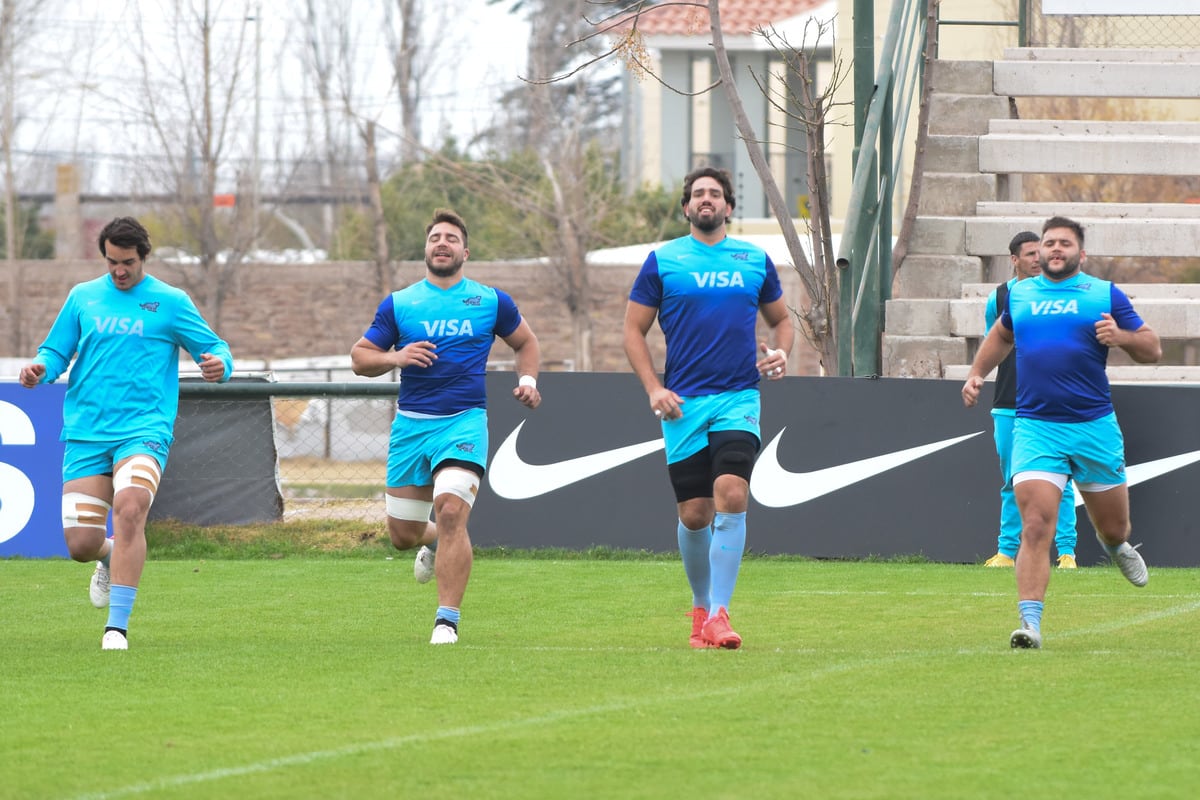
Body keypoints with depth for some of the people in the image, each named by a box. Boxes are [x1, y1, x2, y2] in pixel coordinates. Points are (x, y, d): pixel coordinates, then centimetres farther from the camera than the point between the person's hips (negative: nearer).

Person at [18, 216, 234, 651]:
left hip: (144, 430, -3)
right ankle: (111, 556, 35)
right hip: (85, 434, 3)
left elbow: (214, 347, 7)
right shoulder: (82, 298, 12)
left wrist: (219, 364, -17)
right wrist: (40, 368, -9)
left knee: (130, 509, -29)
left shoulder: (171, 302, 5)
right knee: (81, 544, -5)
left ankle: (117, 626, -25)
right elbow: (55, 352, 15)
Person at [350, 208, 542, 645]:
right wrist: (395, 357, -12)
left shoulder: (491, 301, 7)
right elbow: (359, 356, 8)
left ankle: (447, 621, -20)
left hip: (464, 421, -2)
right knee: (402, 534, 7)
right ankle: (435, 543, 46)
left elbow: (526, 342, 22)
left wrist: (528, 380, 2)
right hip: (411, 424, 2)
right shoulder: (398, 304, 7)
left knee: (451, 510, -24)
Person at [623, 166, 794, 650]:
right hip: (684, 404, 0)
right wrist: (654, 388, -5)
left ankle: (719, 615, -18)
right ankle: (701, 607, 24)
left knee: (731, 497, -18)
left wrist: (780, 354, 2)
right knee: (694, 514, 1)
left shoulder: (756, 261, 10)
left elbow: (780, 318, 24)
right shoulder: (662, 261, 5)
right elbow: (634, 329, 7)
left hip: (738, 399, 0)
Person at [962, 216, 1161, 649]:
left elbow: (1152, 349, 5)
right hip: (1035, 429, 0)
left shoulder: (1104, 294, 3)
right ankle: (1030, 622, -19)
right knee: (1035, 527, -17)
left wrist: (1120, 336, -15)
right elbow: (1002, 336, 32)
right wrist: (976, 374, 20)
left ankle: (1117, 546, 51)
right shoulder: (1019, 294, 10)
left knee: (1112, 528, 14)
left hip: (1094, 428, 0)